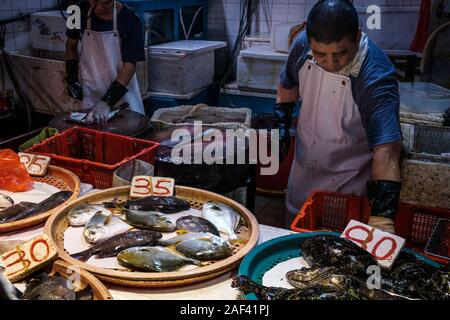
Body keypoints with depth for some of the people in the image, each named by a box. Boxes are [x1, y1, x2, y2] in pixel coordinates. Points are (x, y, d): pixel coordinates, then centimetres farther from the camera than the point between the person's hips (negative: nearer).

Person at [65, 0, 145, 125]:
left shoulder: (129, 19, -16)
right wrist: (72, 79, 3)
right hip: (91, 91, 2)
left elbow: (130, 65, -18)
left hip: (123, 91, -2)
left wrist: (106, 102, -25)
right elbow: (71, 43, 10)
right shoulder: (81, 11, -7)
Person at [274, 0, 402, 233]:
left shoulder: (376, 76, -33)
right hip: (303, 169, 5)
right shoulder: (303, 44, -17)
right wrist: (280, 125, 3)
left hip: (349, 181, -5)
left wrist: (381, 220, -47)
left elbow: (386, 152, -40)